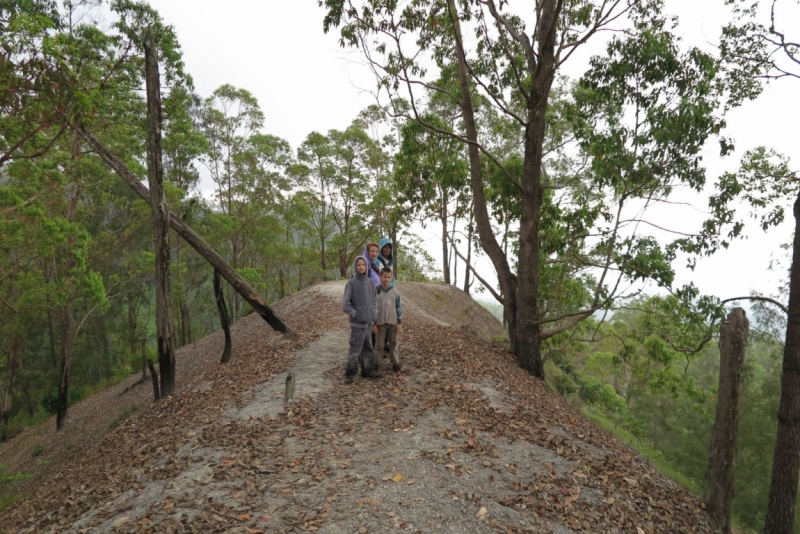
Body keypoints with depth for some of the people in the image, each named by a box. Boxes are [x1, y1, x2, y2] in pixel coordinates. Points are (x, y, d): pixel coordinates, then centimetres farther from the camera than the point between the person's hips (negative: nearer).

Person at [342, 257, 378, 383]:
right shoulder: (351, 283, -7)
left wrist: (374, 319, 8)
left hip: (368, 322, 5)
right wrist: (357, 316, -10)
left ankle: (367, 371, 24)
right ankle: (349, 374, 5)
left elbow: (375, 301, 15)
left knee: (368, 348, 12)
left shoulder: (370, 282, 7)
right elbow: (345, 305, -10)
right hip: (358, 323, -5)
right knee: (355, 349, -5)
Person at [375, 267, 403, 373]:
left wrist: (399, 322, 1)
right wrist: (373, 323, -4)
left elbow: (398, 308, 5)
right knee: (380, 344, 5)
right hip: (380, 322, -2)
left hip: (393, 322, 2)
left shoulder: (395, 292, 1)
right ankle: (378, 363, 14)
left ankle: (395, 363, 18)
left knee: (393, 343, 10)